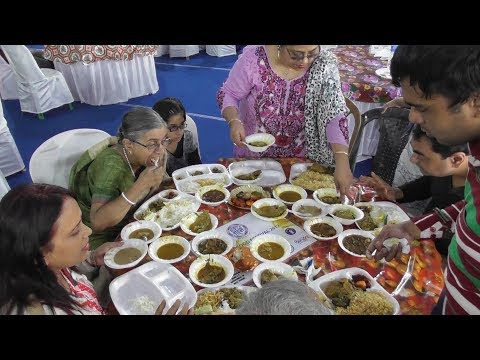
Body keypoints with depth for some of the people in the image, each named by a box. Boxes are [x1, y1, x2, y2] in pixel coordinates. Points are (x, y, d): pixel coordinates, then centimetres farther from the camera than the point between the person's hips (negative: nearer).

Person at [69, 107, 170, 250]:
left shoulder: (144, 156, -8)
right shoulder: (110, 164, -26)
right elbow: (97, 223, -35)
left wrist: (155, 182, -22)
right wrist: (141, 185, -38)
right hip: (102, 238, -6)